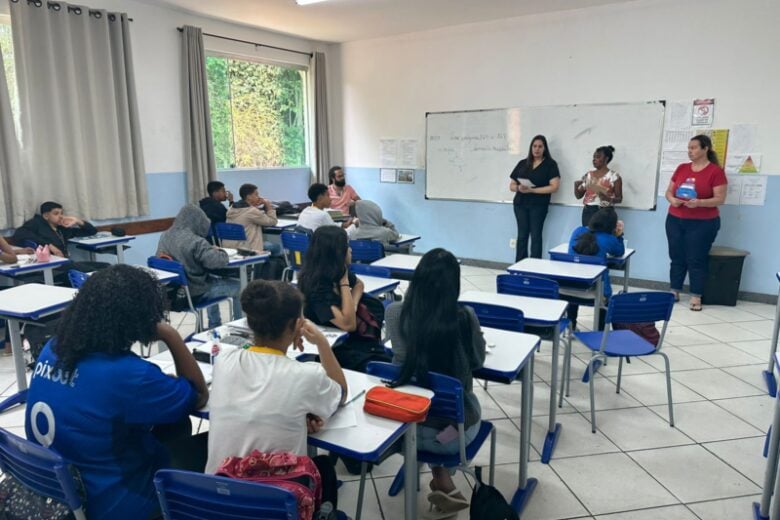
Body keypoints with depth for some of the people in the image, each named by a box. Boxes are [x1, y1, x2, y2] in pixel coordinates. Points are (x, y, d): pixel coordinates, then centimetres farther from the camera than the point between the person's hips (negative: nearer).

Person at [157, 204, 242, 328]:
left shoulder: (164, 237, 0)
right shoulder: (196, 241, -26)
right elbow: (219, 261, -28)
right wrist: (219, 251, -6)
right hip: (194, 293, -8)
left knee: (212, 280, 35)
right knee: (237, 286, 12)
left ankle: (214, 326, 43)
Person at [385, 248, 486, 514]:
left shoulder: (395, 313, -13)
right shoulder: (465, 317, -18)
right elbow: (478, 360, 0)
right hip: (456, 428, -1)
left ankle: (442, 482, 28)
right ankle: (442, 482, 35)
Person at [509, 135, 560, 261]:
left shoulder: (550, 164, 1)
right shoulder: (522, 163, 12)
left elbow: (554, 187, -9)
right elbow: (511, 185, 12)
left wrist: (532, 190, -15)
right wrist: (519, 188, -11)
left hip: (538, 205, -3)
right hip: (520, 204, 3)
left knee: (535, 235, -3)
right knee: (522, 235, 5)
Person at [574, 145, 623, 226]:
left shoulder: (614, 176, -2)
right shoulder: (588, 175, 10)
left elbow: (619, 199, -2)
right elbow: (578, 196, 12)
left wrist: (608, 198, -22)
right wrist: (576, 186, -8)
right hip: (588, 212, 4)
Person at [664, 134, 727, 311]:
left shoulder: (716, 171, -6)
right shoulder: (681, 168, 9)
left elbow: (720, 199, -10)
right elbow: (669, 191, 12)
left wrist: (699, 202, -25)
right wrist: (672, 199, -11)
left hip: (702, 223, -4)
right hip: (675, 221, 4)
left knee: (696, 260, -1)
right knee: (676, 258, 8)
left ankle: (696, 297, 6)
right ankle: (674, 292, 18)